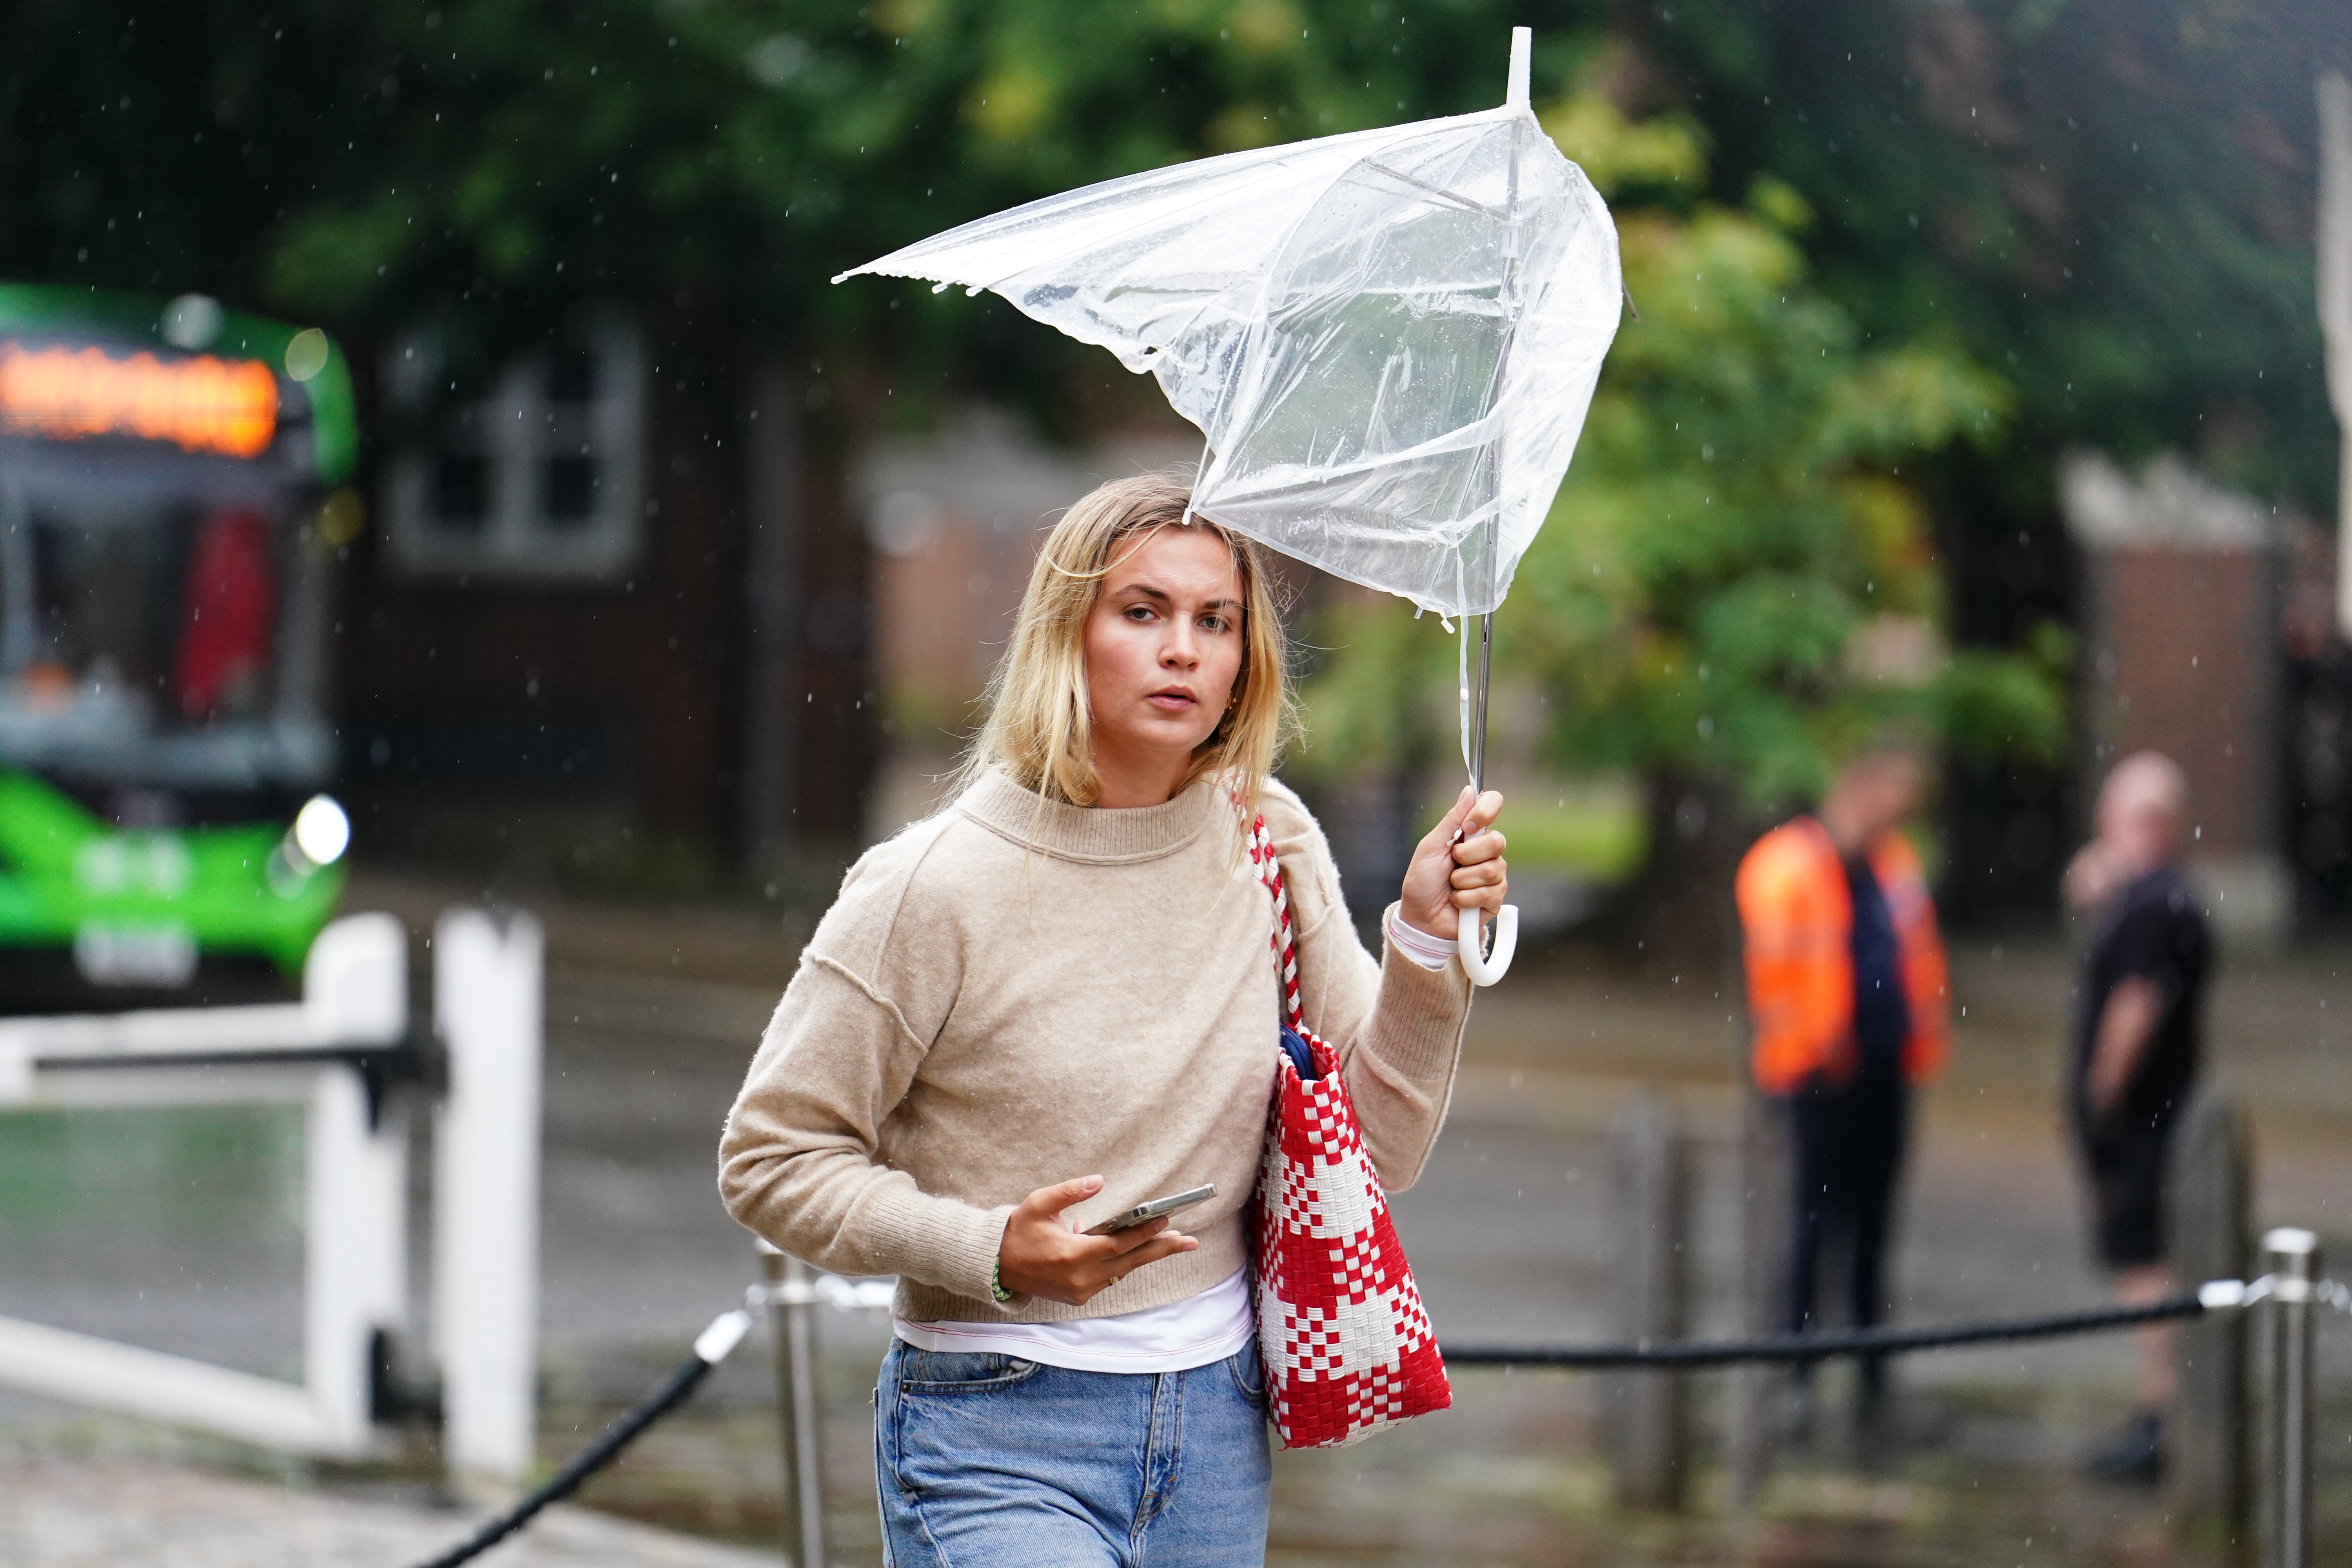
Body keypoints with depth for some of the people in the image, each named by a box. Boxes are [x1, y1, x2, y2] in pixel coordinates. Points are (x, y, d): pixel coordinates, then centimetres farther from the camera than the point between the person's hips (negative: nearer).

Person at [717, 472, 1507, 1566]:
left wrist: (1426, 942, -8)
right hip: (998, 1441, -5)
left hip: (1218, 1425, 5)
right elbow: (771, 1159, -6)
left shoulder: (1270, 842, 3)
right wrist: (994, 1254, -18)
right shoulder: (938, 884, -11)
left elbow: (1374, 1151, 6)